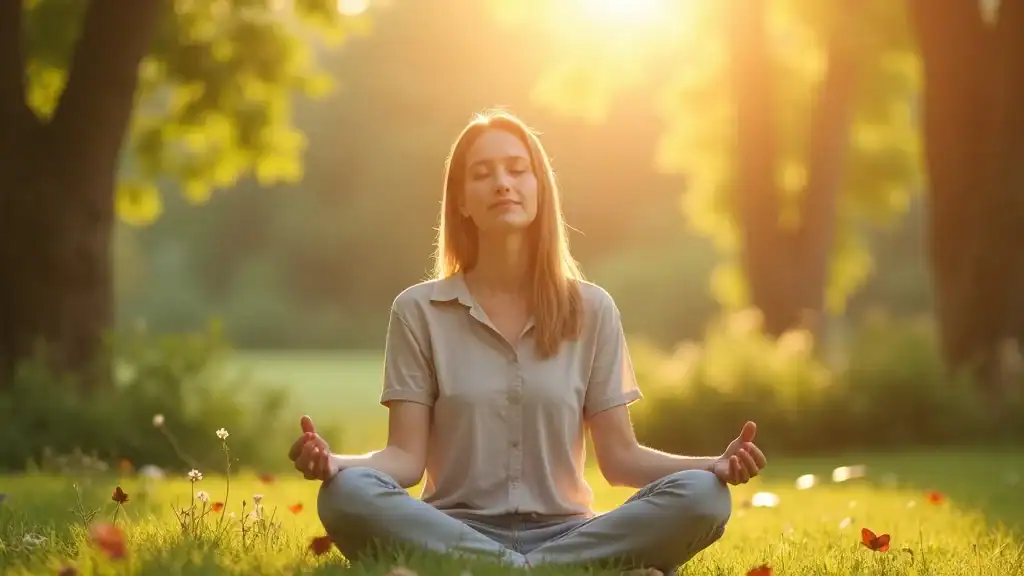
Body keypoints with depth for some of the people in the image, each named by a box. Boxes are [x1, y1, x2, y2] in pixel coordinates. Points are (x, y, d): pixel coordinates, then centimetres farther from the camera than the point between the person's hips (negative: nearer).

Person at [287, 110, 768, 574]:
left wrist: (715, 465, -13)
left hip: (564, 532, 1)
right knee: (346, 495, -34)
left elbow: (619, 457, 6)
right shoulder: (419, 311, 6)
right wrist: (335, 462, -23)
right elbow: (407, 457, -1)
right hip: (453, 531, -1)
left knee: (701, 496, -26)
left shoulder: (592, 310, 9)